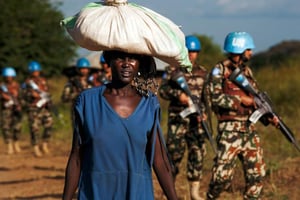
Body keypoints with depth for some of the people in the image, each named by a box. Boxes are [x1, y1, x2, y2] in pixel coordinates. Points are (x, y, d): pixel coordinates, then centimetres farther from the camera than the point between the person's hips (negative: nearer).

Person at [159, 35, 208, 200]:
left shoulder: (202, 72, 12)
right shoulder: (173, 70, 1)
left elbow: (206, 94, 14)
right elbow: (163, 90, -5)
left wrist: (203, 112, 0)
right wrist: (178, 94, -21)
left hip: (196, 118, 3)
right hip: (177, 117, -3)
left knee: (197, 152, 1)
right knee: (174, 151, -5)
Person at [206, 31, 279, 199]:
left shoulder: (247, 71, 15)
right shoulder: (220, 70, -5)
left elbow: (255, 99, 18)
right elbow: (216, 98, -16)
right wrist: (240, 99, -15)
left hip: (249, 129, 7)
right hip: (230, 130, -7)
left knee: (257, 172, 5)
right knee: (223, 174, -8)